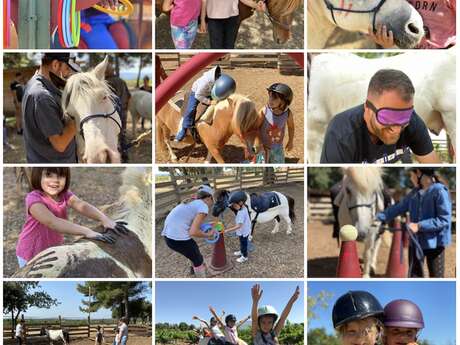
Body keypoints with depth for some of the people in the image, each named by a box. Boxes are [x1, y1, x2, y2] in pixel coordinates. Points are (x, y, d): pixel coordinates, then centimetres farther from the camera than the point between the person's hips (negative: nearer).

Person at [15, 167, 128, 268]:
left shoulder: (65, 194, -8)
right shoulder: (34, 198, -27)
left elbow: (82, 206, -26)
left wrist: (104, 219, -47)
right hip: (32, 256, -5)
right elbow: (51, 222, -42)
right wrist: (87, 232, -52)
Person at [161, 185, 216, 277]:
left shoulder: (191, 202, 19)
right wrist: (208, 235, -1)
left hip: (168, 235, 9)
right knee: (198, 261, 12)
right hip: (178, 238, -9)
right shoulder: (203, 206, -7)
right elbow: (193, 232, -16)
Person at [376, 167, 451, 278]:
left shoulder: (440, 191, -16)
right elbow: (399, 208, 14)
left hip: (434, 243, -7)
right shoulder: (415, 192, 8)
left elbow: (444, 220, -21)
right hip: (416, 242, 7)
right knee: (414, 276, 11)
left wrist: (419, 226, -24)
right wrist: (379, 218, 8)